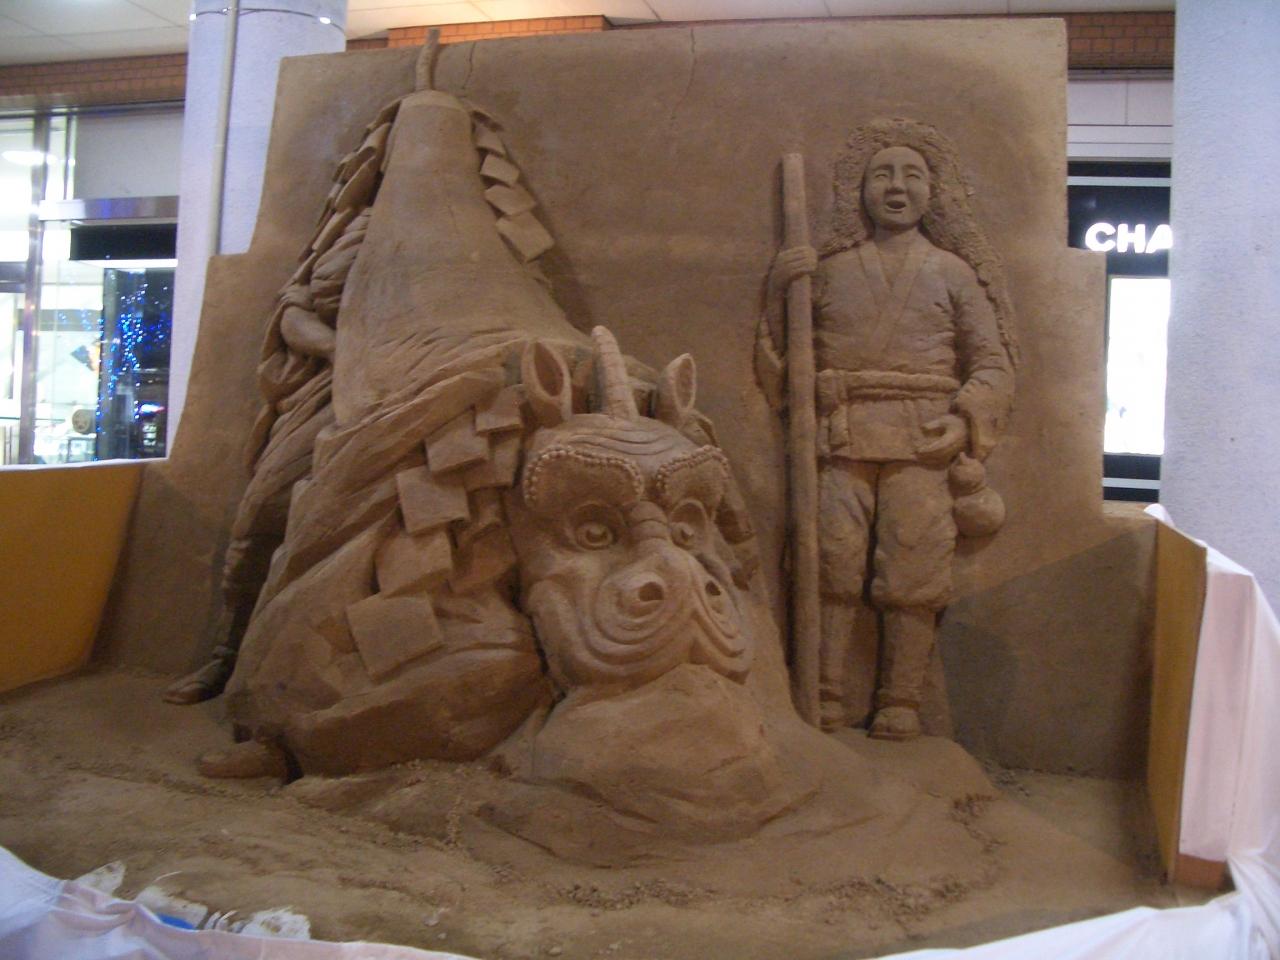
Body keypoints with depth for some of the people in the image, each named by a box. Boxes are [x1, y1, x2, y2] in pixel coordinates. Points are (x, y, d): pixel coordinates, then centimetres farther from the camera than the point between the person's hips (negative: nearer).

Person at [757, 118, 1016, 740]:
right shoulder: (827, 270, 16)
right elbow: (779, 362, 13)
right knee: (829, 568, -4)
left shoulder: (953, 273, 16)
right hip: (838, 444, 0)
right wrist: (779, 293, 0)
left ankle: (899, 707, 7)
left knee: (913, 578, -3)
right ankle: (823, 702, 5)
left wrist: (963, 421, -7)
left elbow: (993, 365, 11)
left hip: (924, 449, 0)